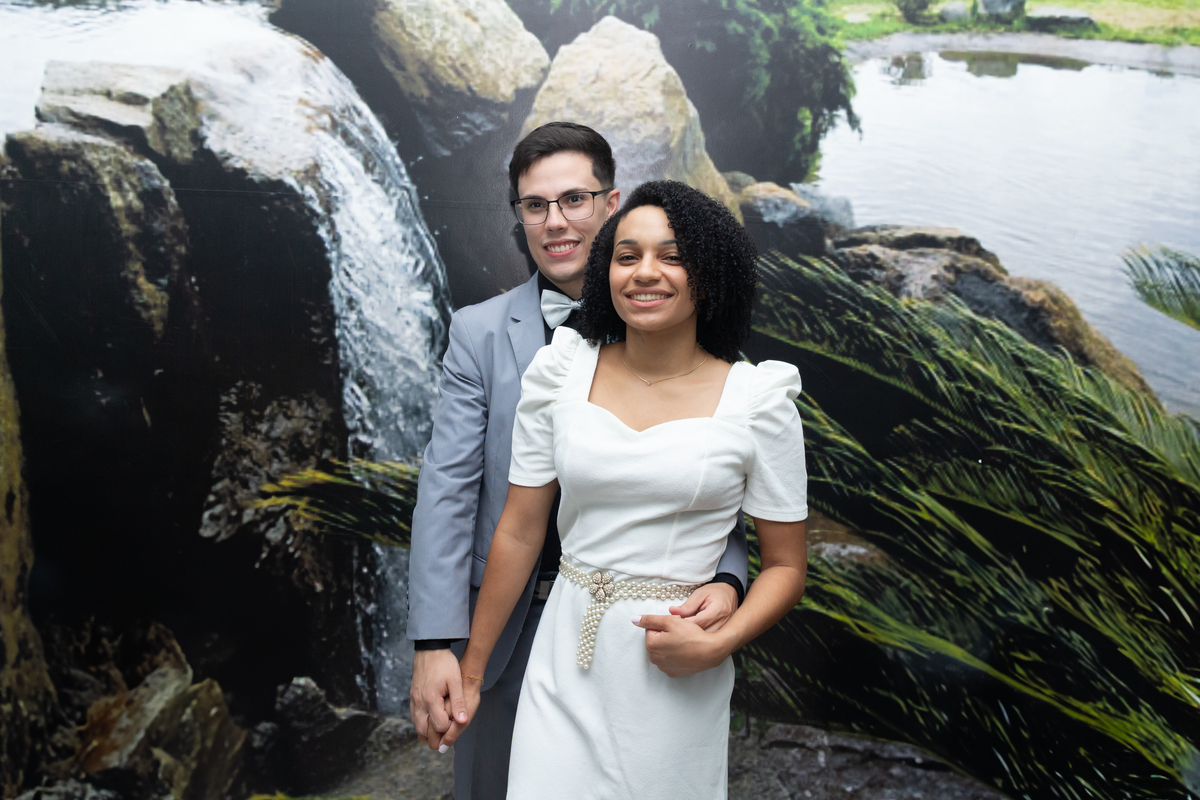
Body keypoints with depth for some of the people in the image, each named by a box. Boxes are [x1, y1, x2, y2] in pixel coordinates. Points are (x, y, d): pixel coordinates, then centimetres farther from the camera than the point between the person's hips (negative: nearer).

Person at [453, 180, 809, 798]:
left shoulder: (758, 400, -6)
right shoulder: (560, 375, -2)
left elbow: (785, 565, 0)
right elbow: (518, 535, 2)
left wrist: (716, 644, -17)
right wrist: (470, 671, 6)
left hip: (679, 678, -1)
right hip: (565, 666, 1)